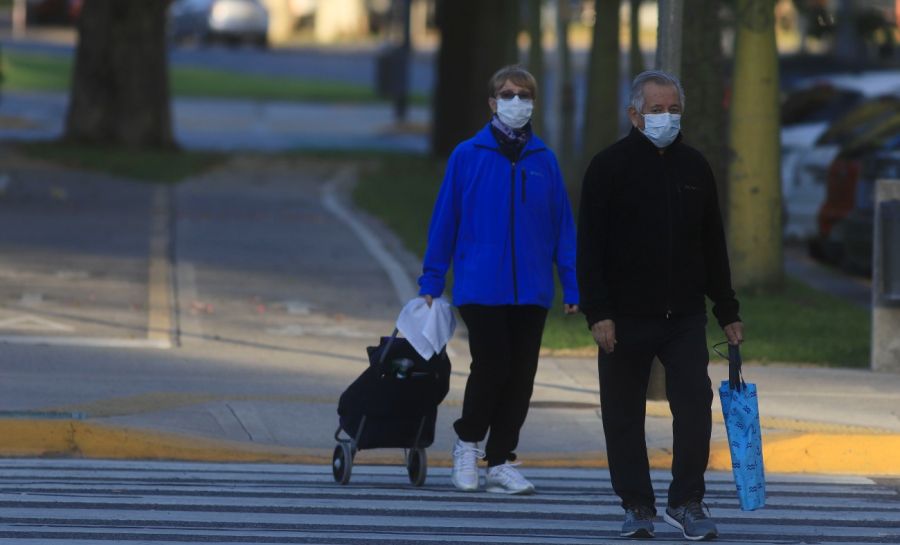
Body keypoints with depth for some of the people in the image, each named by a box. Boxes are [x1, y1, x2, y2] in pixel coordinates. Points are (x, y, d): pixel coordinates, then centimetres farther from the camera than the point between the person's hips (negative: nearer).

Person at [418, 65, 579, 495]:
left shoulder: (544, 161, 6)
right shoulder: (467, 157, 0)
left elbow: (563, 227, 8)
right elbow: (444, 221, 3)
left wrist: (572, 285, 3)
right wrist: (430, 283, 2)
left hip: (531, 293, 3)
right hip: (480, 289, -3)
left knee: (520, 378, 4)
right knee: (491, 368, -8)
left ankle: (501, 462, 15)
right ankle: (467, 442, 17)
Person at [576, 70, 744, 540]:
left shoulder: (694, 167, 10)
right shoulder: (609, 167, -3)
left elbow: (713, 247, 16)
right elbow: (589, 248, -7)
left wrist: (728, 312, 14)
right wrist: (598, 313, -15)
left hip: (685, 316, 3)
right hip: (625, 319, -3)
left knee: (695, 405, -8)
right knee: (624, 417, 4)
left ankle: (686, 503, 1)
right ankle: (637, 507, 14)